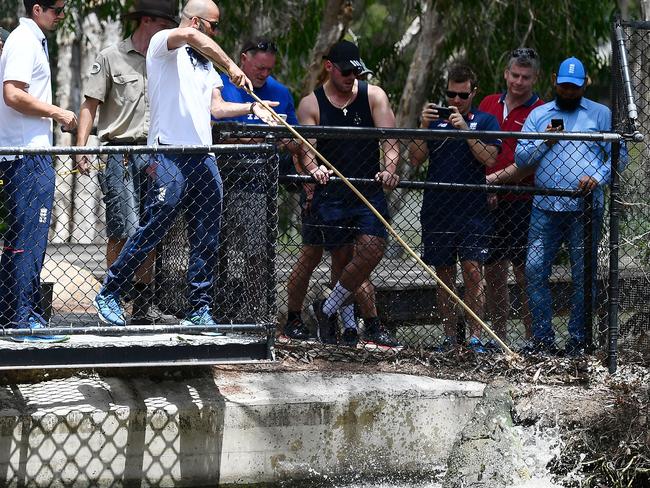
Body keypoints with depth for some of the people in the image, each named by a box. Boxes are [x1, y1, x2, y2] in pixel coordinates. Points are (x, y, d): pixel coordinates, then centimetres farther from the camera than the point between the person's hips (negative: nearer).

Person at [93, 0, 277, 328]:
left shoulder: (206, 64, 25)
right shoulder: (162, 44, 0)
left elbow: (217, 107, 17)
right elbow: (190, 36, -21)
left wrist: (251, 107, 3)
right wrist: (230, 65, -21)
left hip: (203, 159, 8)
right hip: (169, 156, -8)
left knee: (206, 240, 4)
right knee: (152, 230, -10)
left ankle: (199, 309, 10)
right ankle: (109, 294, 0)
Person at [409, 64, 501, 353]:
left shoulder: (485, 121, 5)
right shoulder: (435, 119, 11)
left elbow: (489, 158, -9)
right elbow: (415, 159, 5)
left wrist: (464, 129, -15)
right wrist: (423, 127, -9)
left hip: (472, 209, -3)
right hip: (437, 208, 3)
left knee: (472, 270, -11)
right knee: (444, 276, 6)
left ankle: (476, 336, -8)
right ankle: (449, 336, 12)